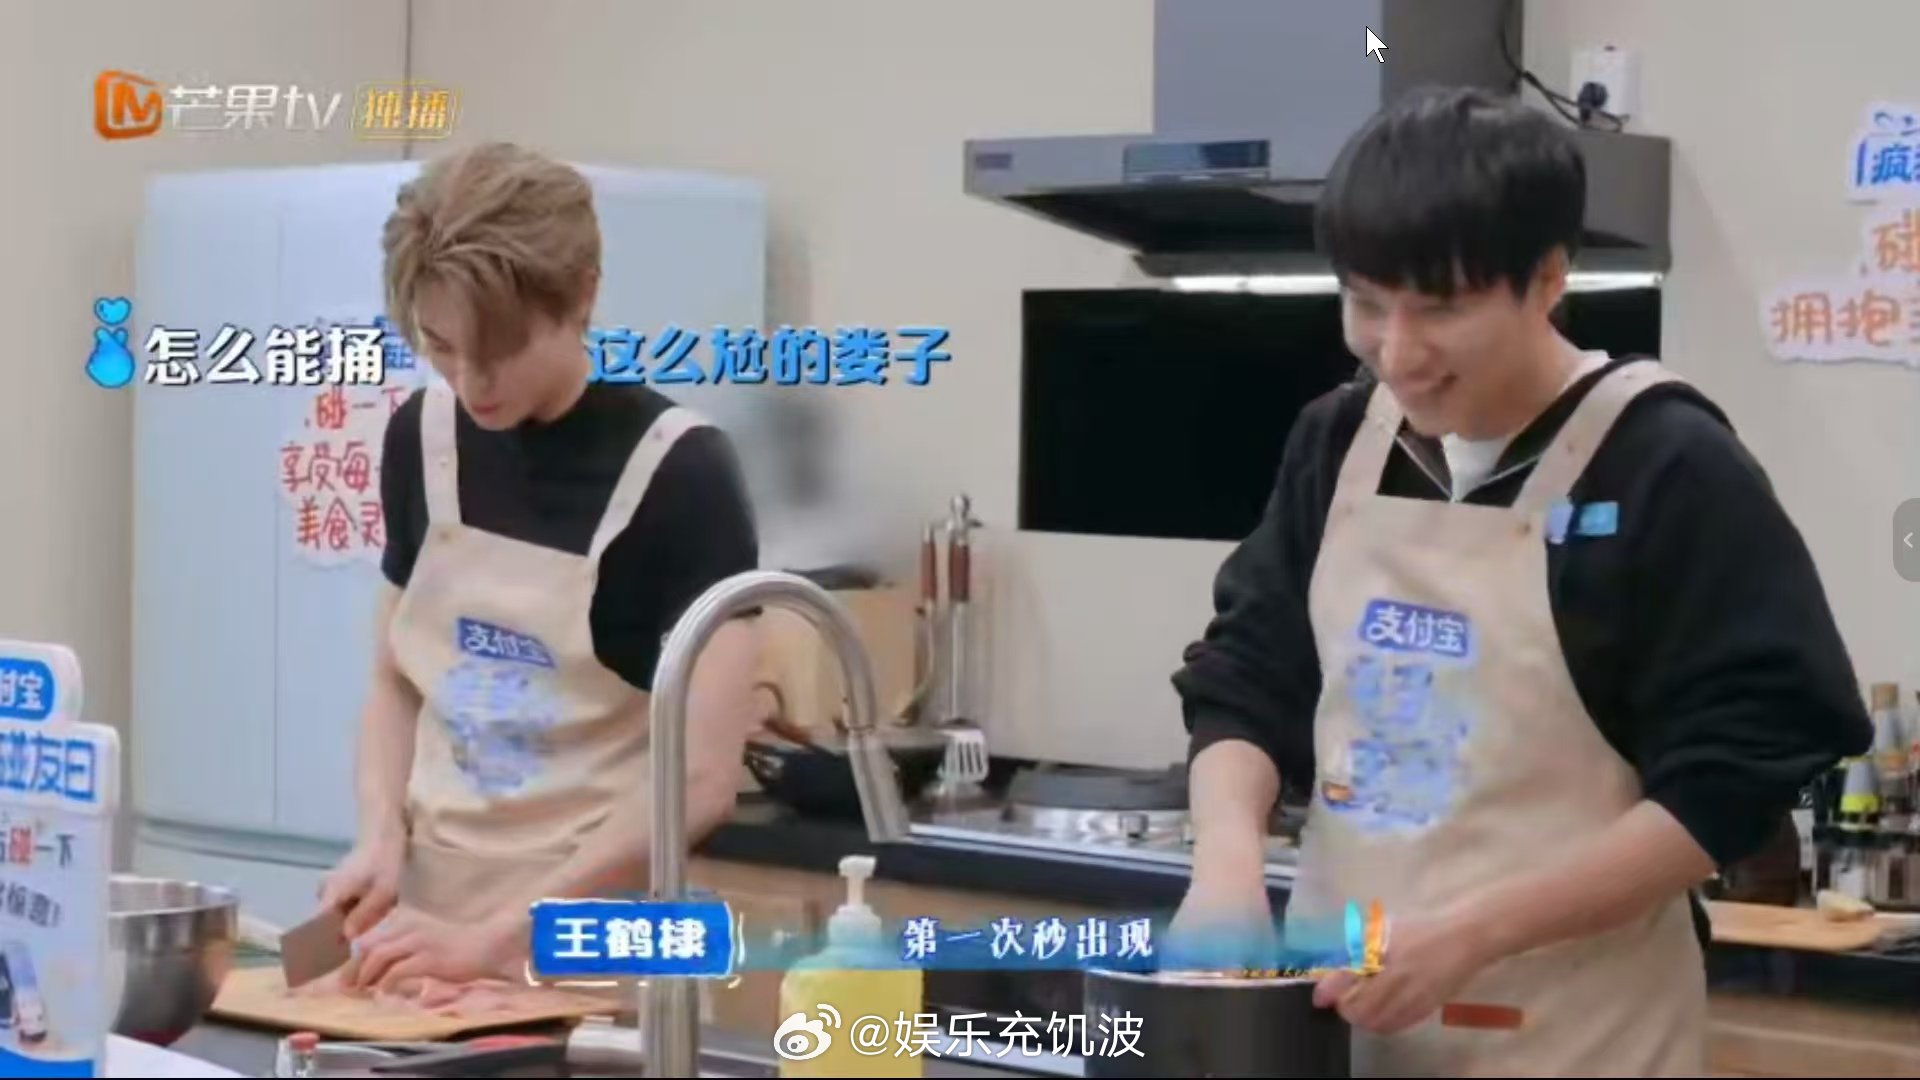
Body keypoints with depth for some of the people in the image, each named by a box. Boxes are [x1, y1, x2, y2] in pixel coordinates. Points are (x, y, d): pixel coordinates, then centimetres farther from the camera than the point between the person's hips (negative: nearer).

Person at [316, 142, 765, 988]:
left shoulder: (679, 476, -15)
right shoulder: (422, 439, 2)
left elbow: (701, 779, -19)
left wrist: (494, 935, -22)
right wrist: (383, 835, -5)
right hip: (429, 931, 5)